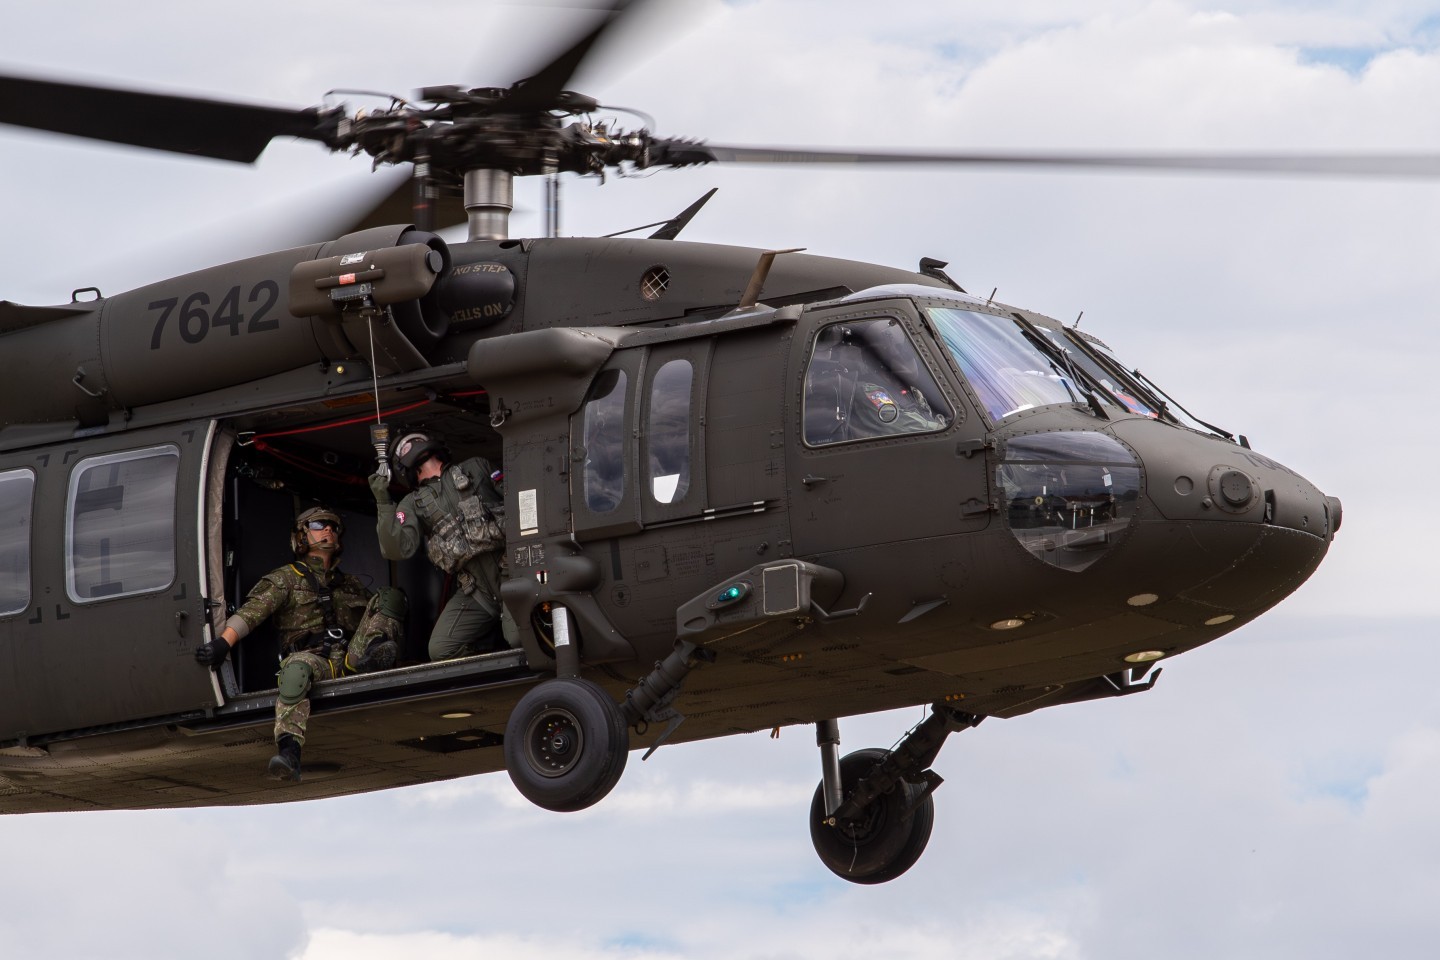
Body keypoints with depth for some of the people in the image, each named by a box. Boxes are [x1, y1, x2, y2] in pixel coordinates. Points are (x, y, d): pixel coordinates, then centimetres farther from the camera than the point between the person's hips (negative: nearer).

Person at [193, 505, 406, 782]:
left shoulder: (352, 586, 34)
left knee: (389, 596, -4)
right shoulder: (285, 579, 18)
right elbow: (252, 611, 2)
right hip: (313, 657, -4)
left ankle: (375, 655, -31)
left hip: (351, 661, 4)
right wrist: (223, 642, -15)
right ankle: (288, 752, -53)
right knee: (298, 667, -42)